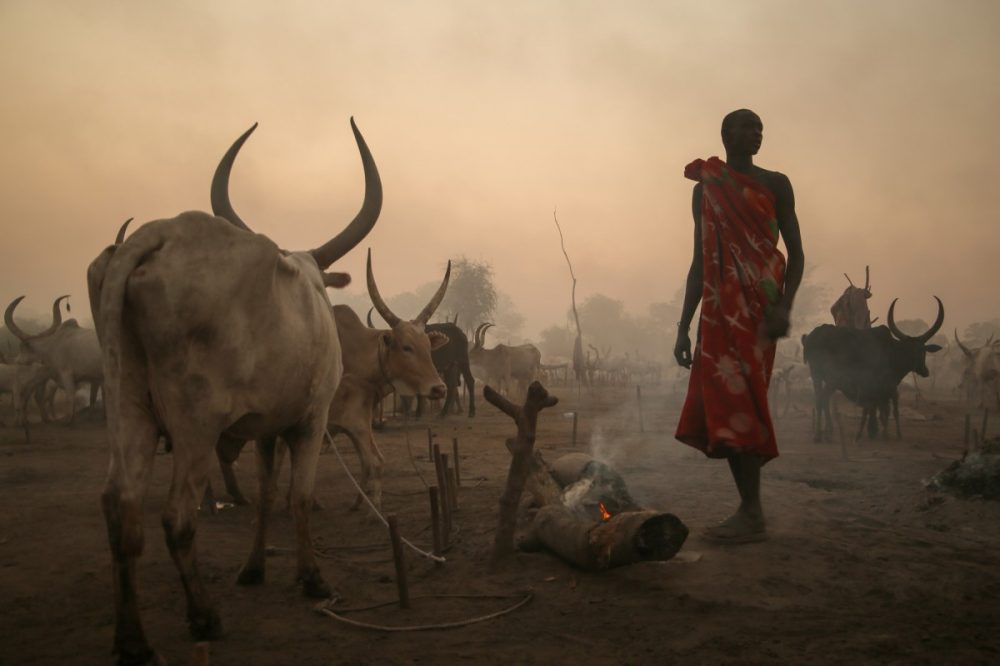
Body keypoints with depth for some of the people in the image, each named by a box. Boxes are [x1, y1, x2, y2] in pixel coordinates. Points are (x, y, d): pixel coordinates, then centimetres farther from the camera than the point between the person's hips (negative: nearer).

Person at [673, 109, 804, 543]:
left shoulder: (775, 184, 7)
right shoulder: (705, 190, 17)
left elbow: (795, 253, 2)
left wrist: (783, 306, -15)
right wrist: (684, 326, 12)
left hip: (757, 306, -4)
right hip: (718, 308, 5)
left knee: (739, 402, -14)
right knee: (720, 408, 0)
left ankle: (752, 516, -12)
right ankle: (748, 509, 7)